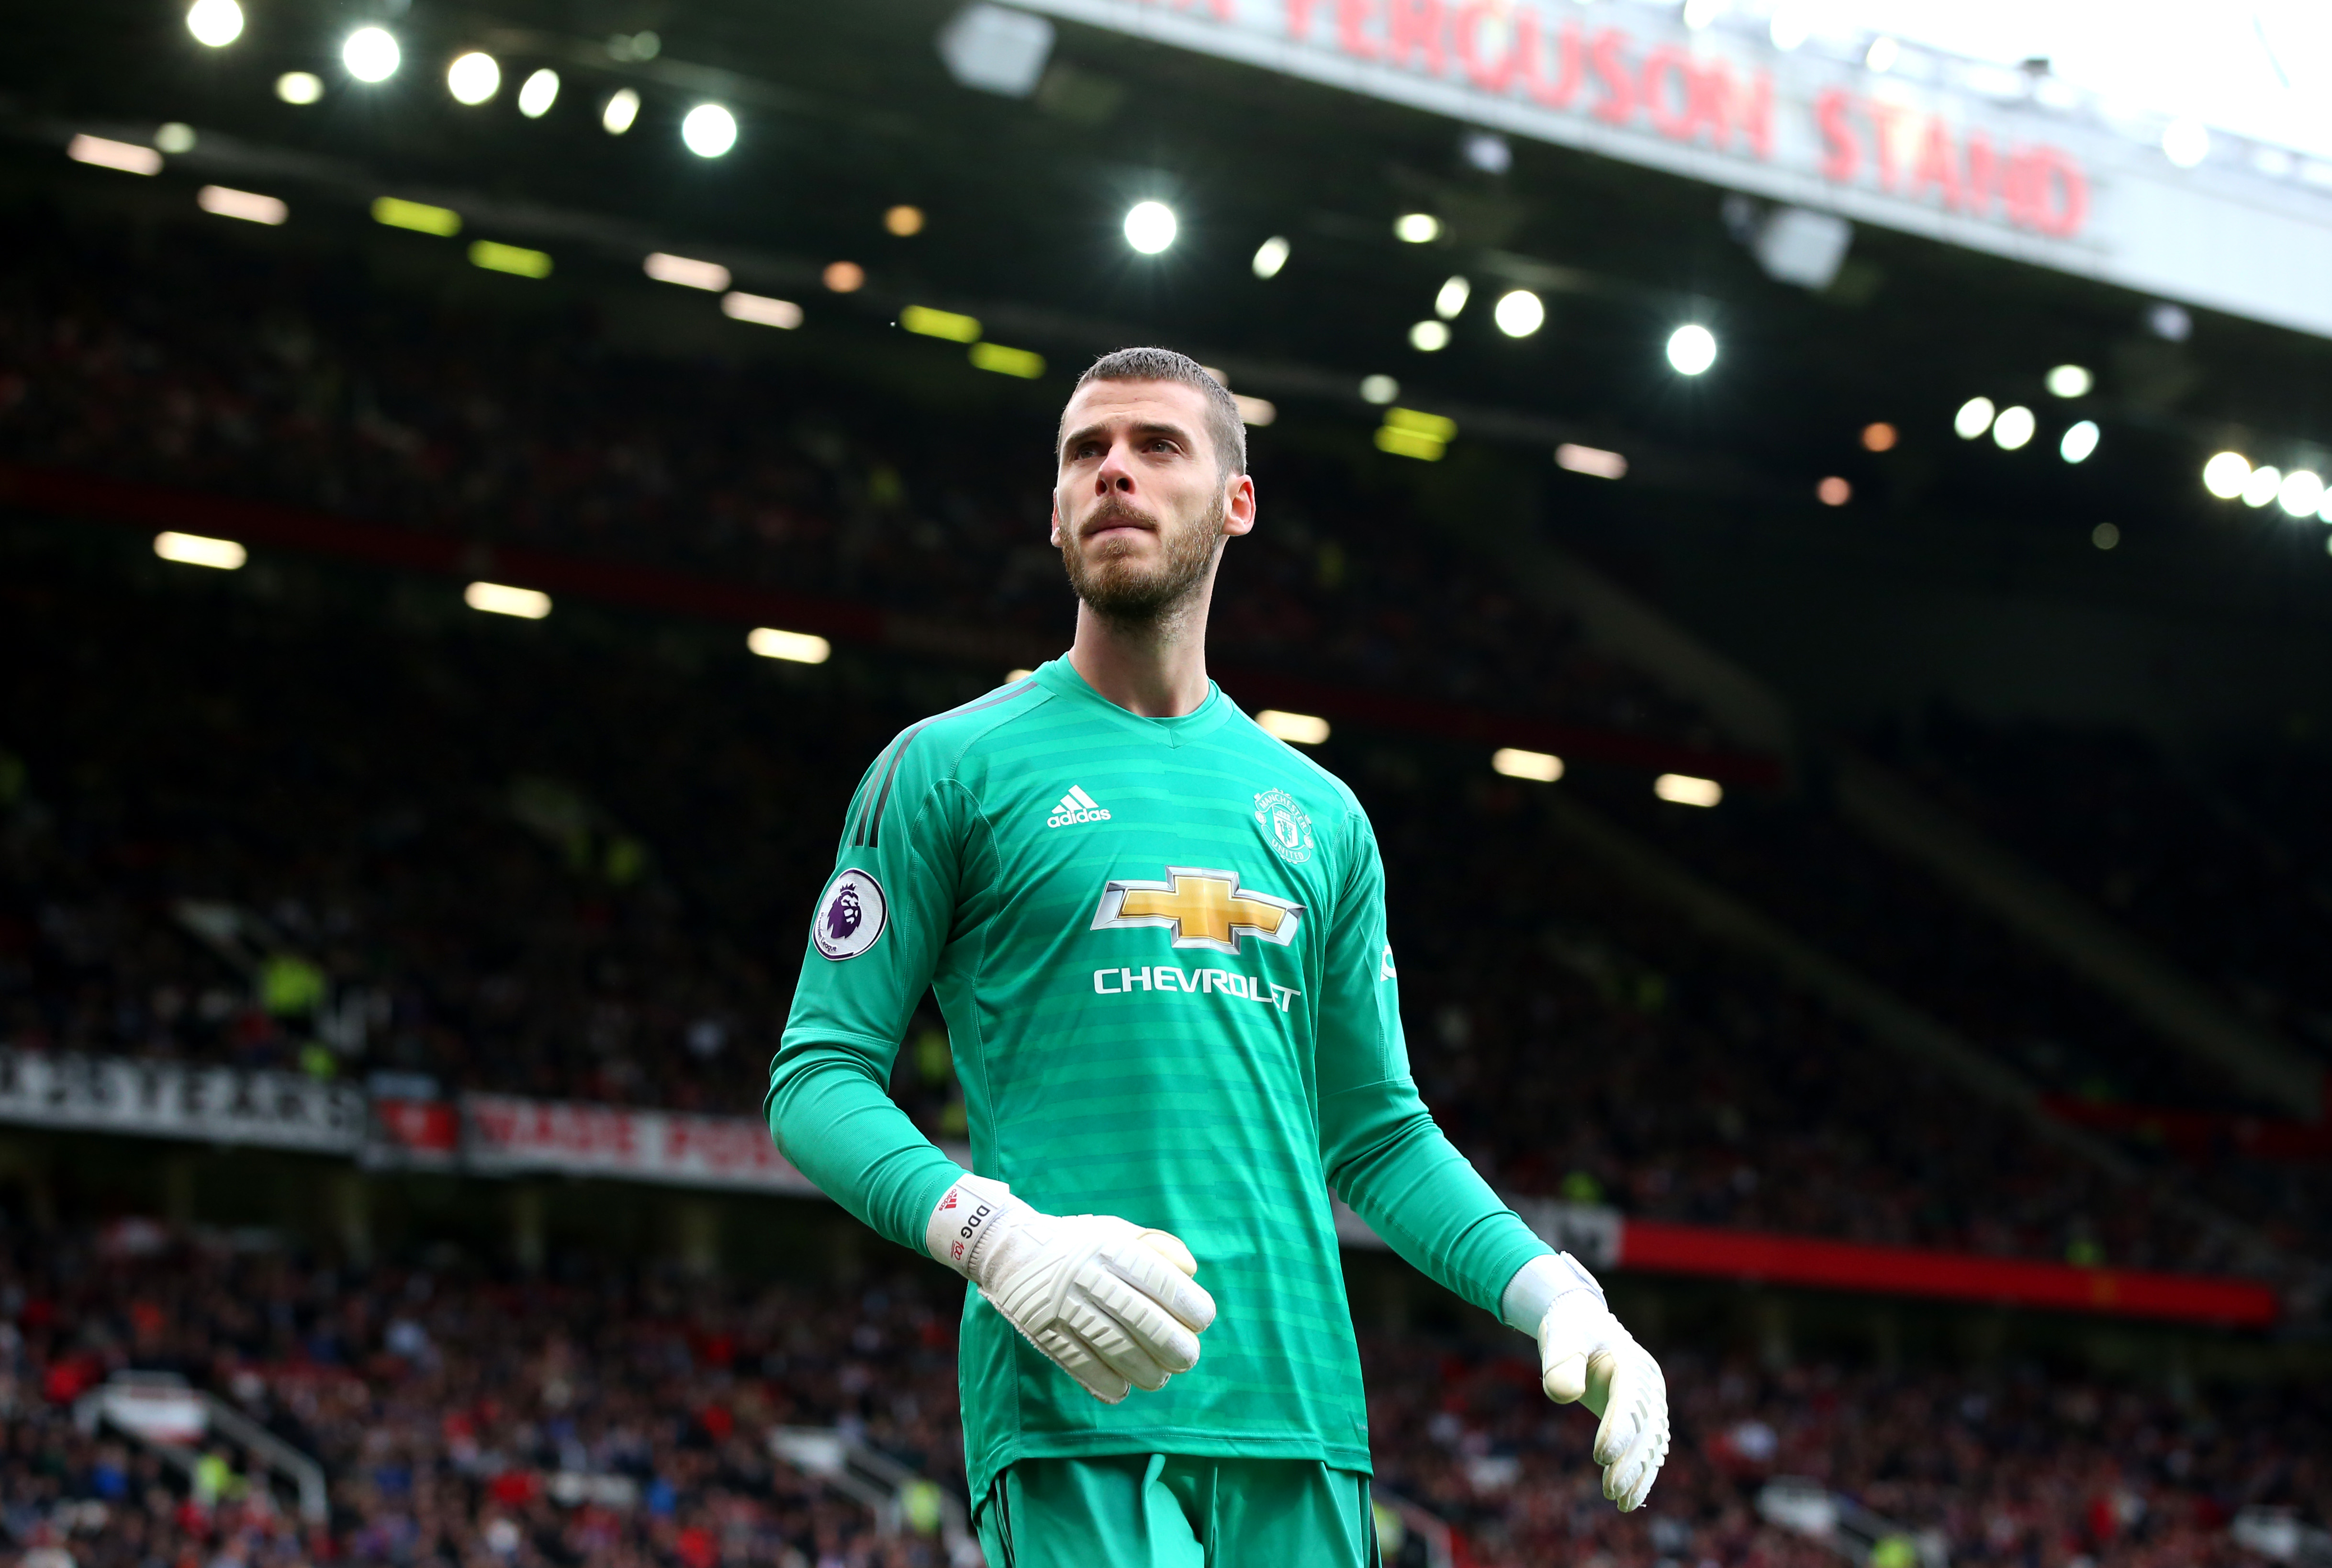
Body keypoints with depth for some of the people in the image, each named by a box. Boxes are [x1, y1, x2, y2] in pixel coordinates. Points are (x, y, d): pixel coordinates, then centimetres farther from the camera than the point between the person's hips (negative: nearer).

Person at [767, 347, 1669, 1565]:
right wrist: (999, 1237, -18)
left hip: (1300, 1404, 5)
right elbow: (818, 1078, 0)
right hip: (1072, 1405, -4)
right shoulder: (949, 765, 5)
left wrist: (1551, 1292, 5)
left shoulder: (1320, 816, 19)